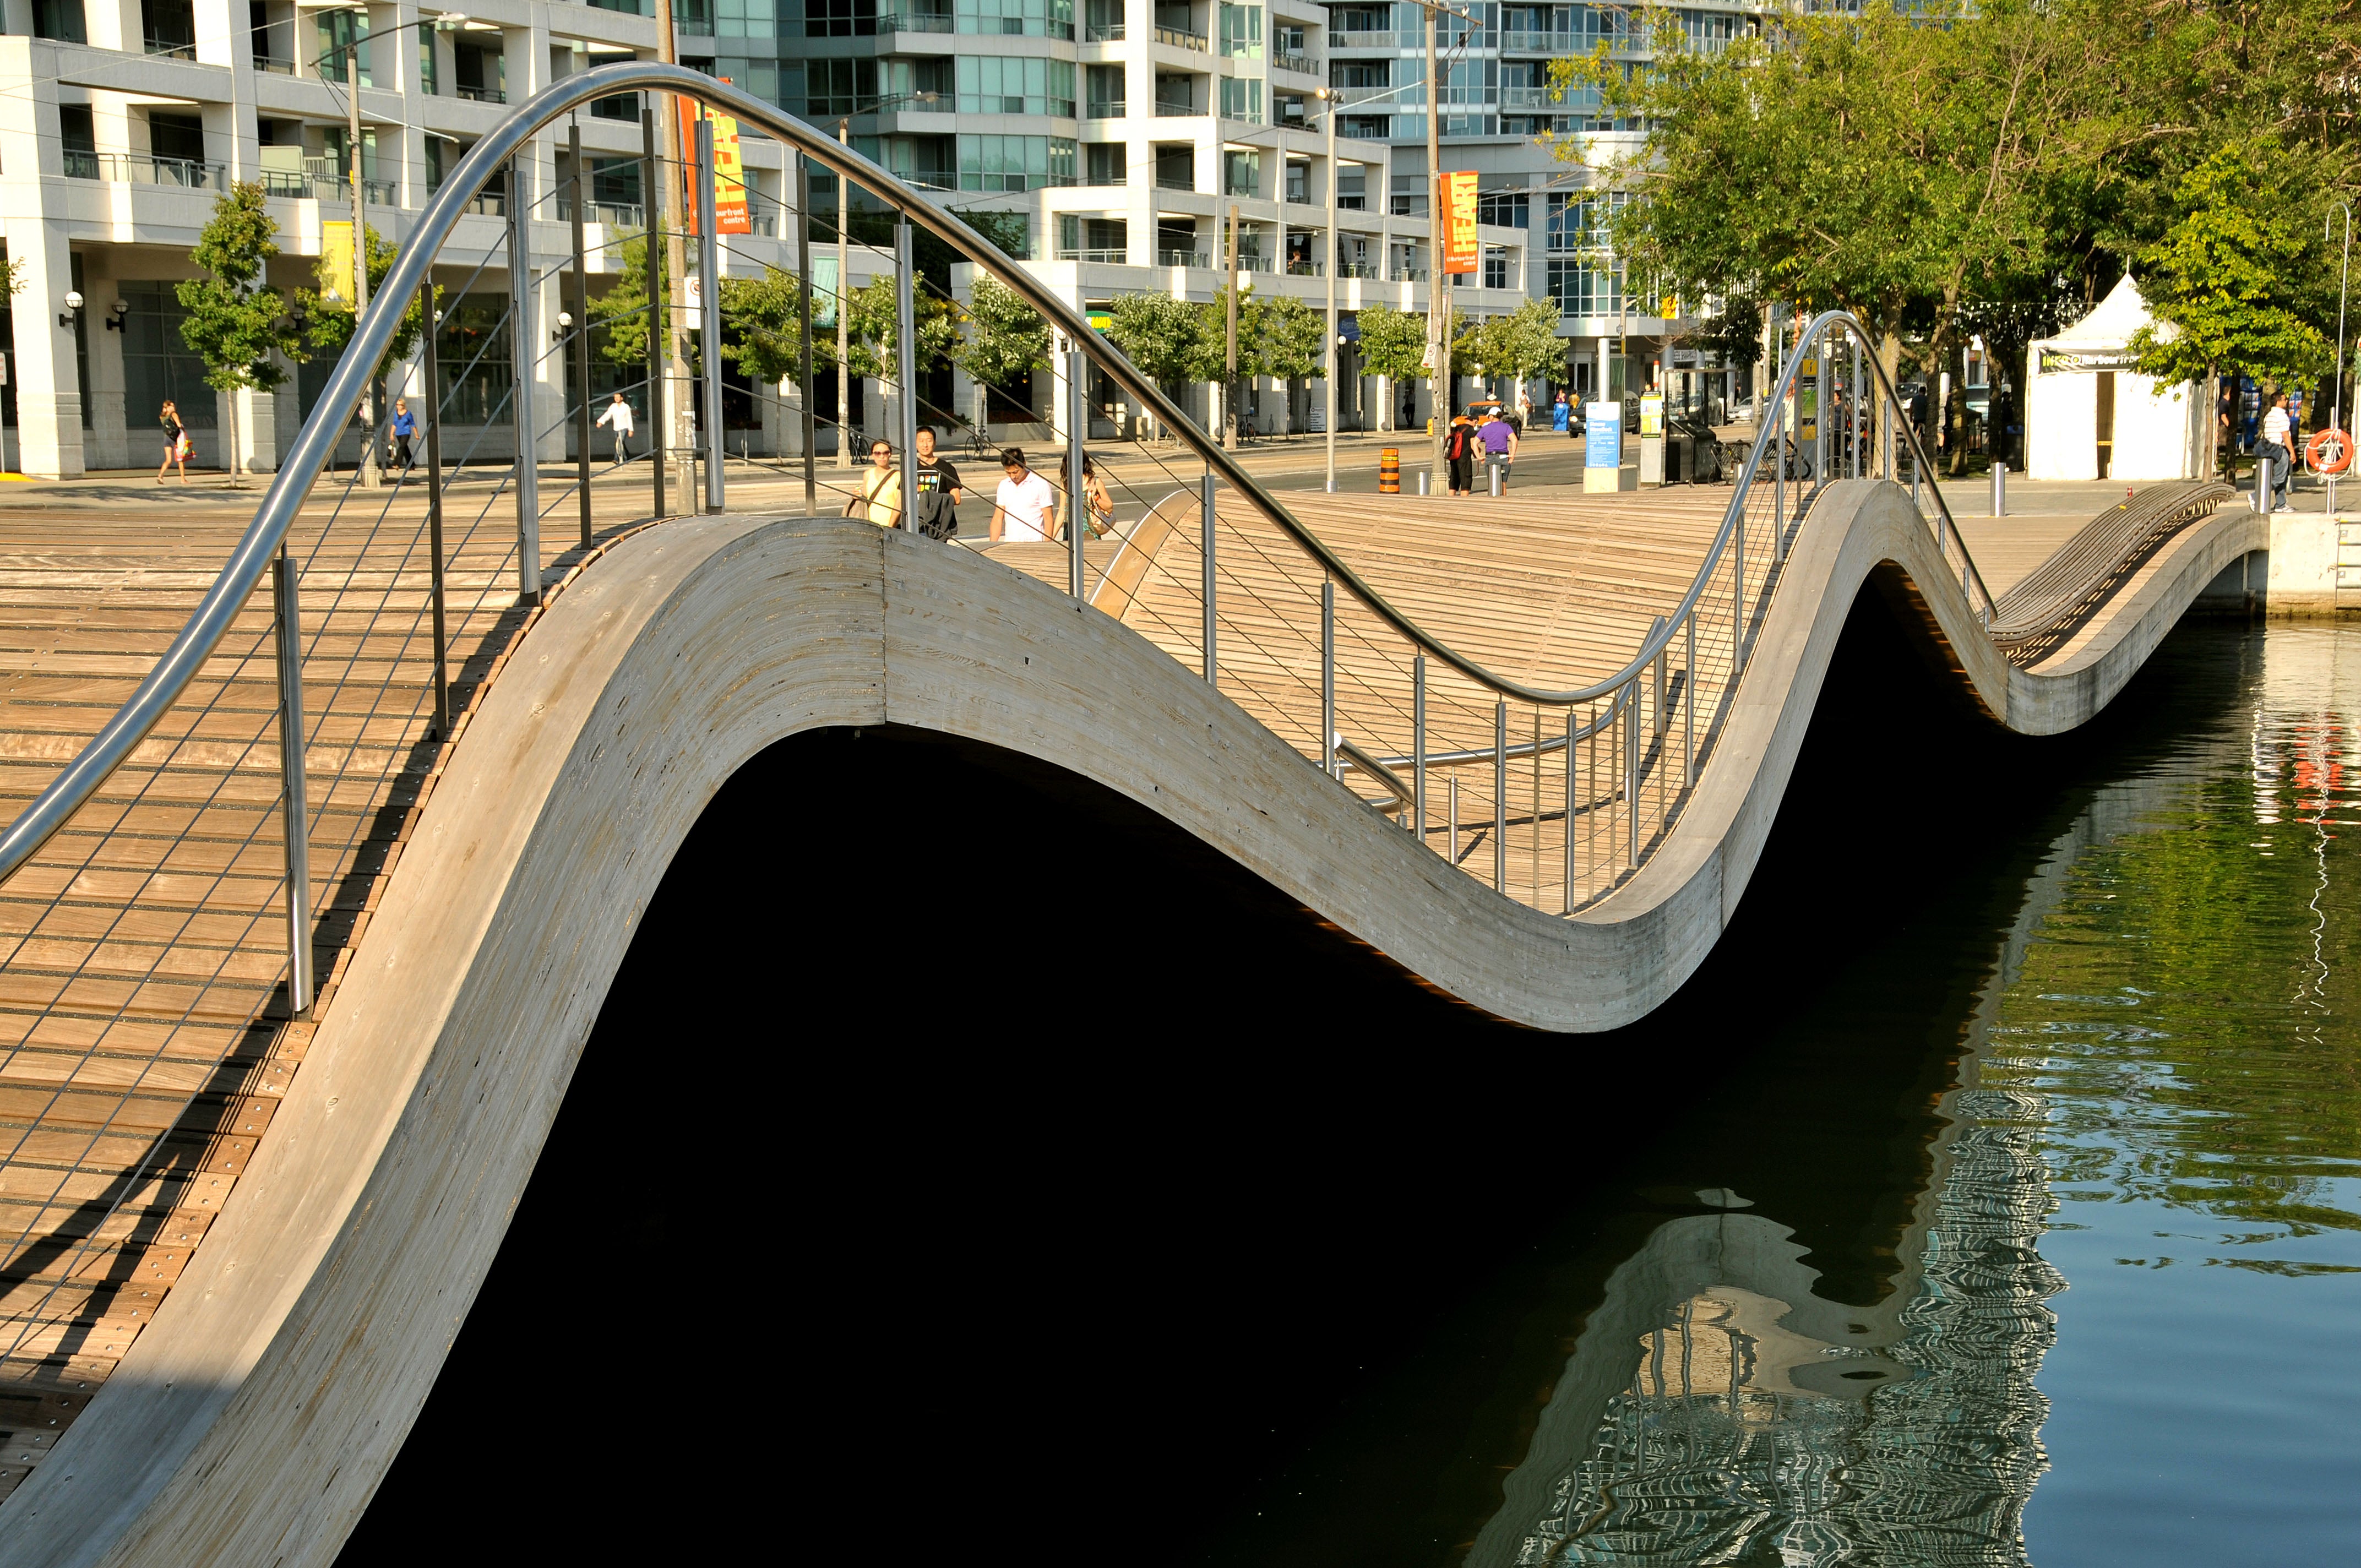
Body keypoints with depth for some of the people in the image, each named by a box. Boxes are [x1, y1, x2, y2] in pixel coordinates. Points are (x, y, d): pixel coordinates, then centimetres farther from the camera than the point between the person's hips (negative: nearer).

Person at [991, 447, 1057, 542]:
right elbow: (998, 518, 13)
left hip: (1033, 543, -4)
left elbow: (1049, 518, -3)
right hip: (1009, 545, 4)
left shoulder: (1041, 484, -3)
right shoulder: (1004, 486, 11)